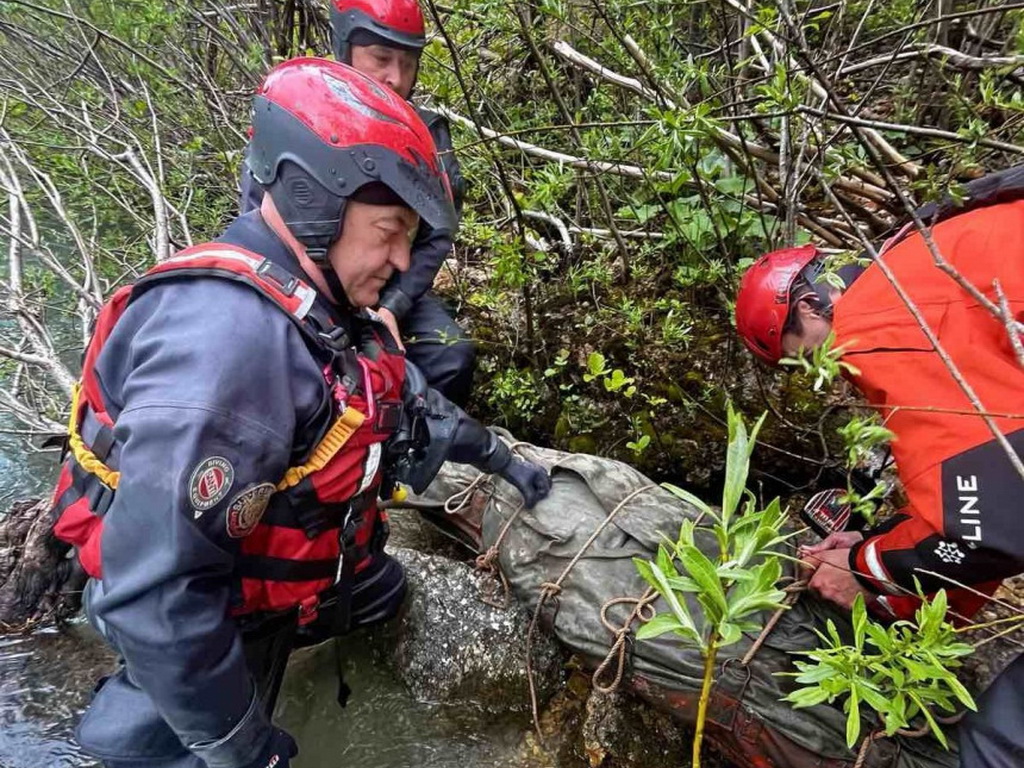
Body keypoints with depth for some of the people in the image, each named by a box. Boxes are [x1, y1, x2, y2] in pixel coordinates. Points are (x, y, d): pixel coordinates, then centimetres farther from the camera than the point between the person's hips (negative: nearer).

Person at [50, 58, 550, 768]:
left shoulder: (316, 303, -5)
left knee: (381, 595, 26)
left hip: (274, 575, 9)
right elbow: (155, 591, -38)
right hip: (184, 617, -8)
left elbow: (405, 396, 11)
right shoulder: (227, 336, -38)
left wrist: (498, 456, 15)